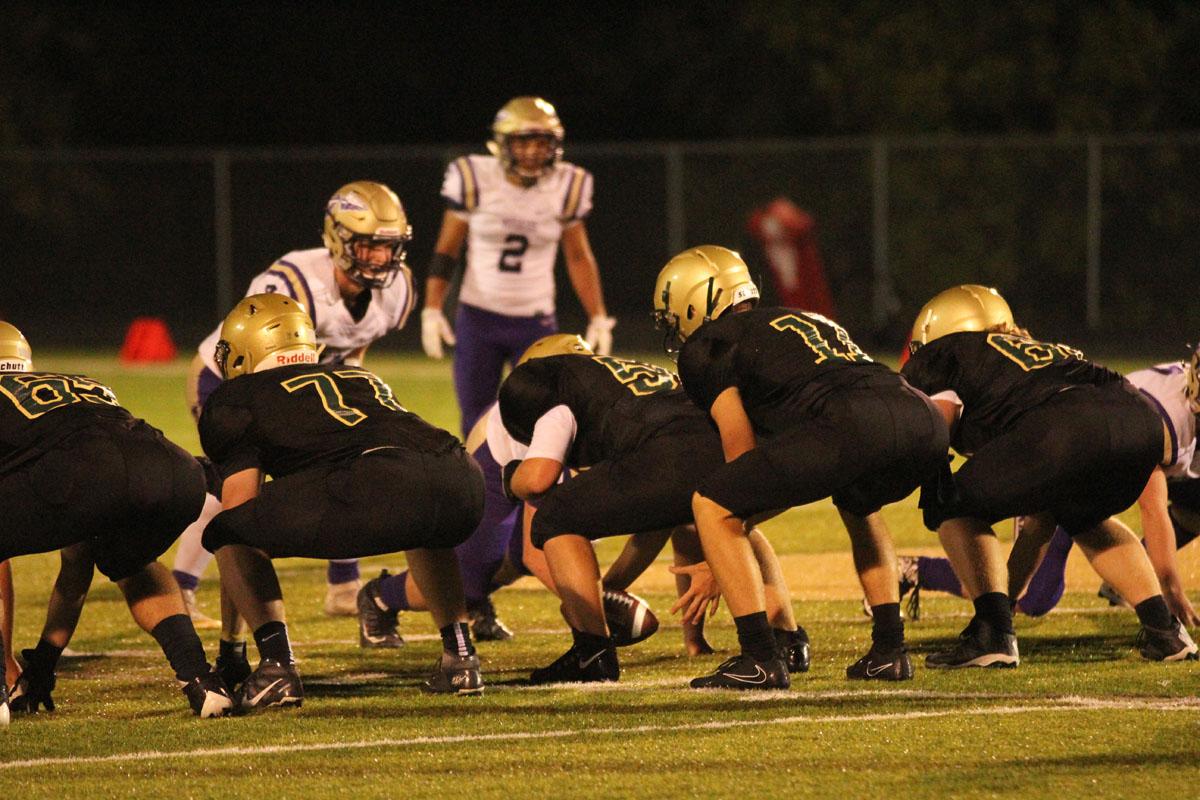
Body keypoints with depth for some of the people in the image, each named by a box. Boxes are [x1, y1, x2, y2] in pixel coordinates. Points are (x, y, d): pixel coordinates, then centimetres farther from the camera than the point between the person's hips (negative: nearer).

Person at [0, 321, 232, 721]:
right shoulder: (89, 389, 45)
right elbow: (79, 558, 49)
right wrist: (44, 662, 55)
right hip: (180, 475, 6)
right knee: (127, 560, 38)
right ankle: (198, 676, 20)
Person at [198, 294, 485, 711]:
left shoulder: (235, 399, 22)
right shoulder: (362, 377, 39)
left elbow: (240, 507, 21)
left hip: (375, 488, -6)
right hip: (463, 485, 6)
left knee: (226, 536, 15)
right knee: (427, 530, 43)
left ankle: (276, 664, 0)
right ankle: (459, 654, 27)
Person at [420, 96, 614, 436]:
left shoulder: (566, 186, -3)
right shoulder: (475, 179, -9)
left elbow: (578, 257, 8)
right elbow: (446, 250, 0)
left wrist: (598, 318, 4)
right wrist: (431, 311, -6)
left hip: (536, 321, 0)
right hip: (478, 318, 0)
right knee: (477, 426, 4)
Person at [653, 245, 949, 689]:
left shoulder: (706, 346, 17)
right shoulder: (810, 320, 40)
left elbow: (741, 448, 15)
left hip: (853, 427, -7)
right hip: (927, 423, 7)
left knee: (711, 506, 8)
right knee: (858, 503, 40)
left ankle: (759, 659, 2)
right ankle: (890, 648, 27)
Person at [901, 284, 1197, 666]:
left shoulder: (941, 354, 26)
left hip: (1066, 431, -6)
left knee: (957, 510, 15)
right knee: (1082, 517, 36)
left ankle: (992, 633, -2)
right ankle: (1162, 628, 25)